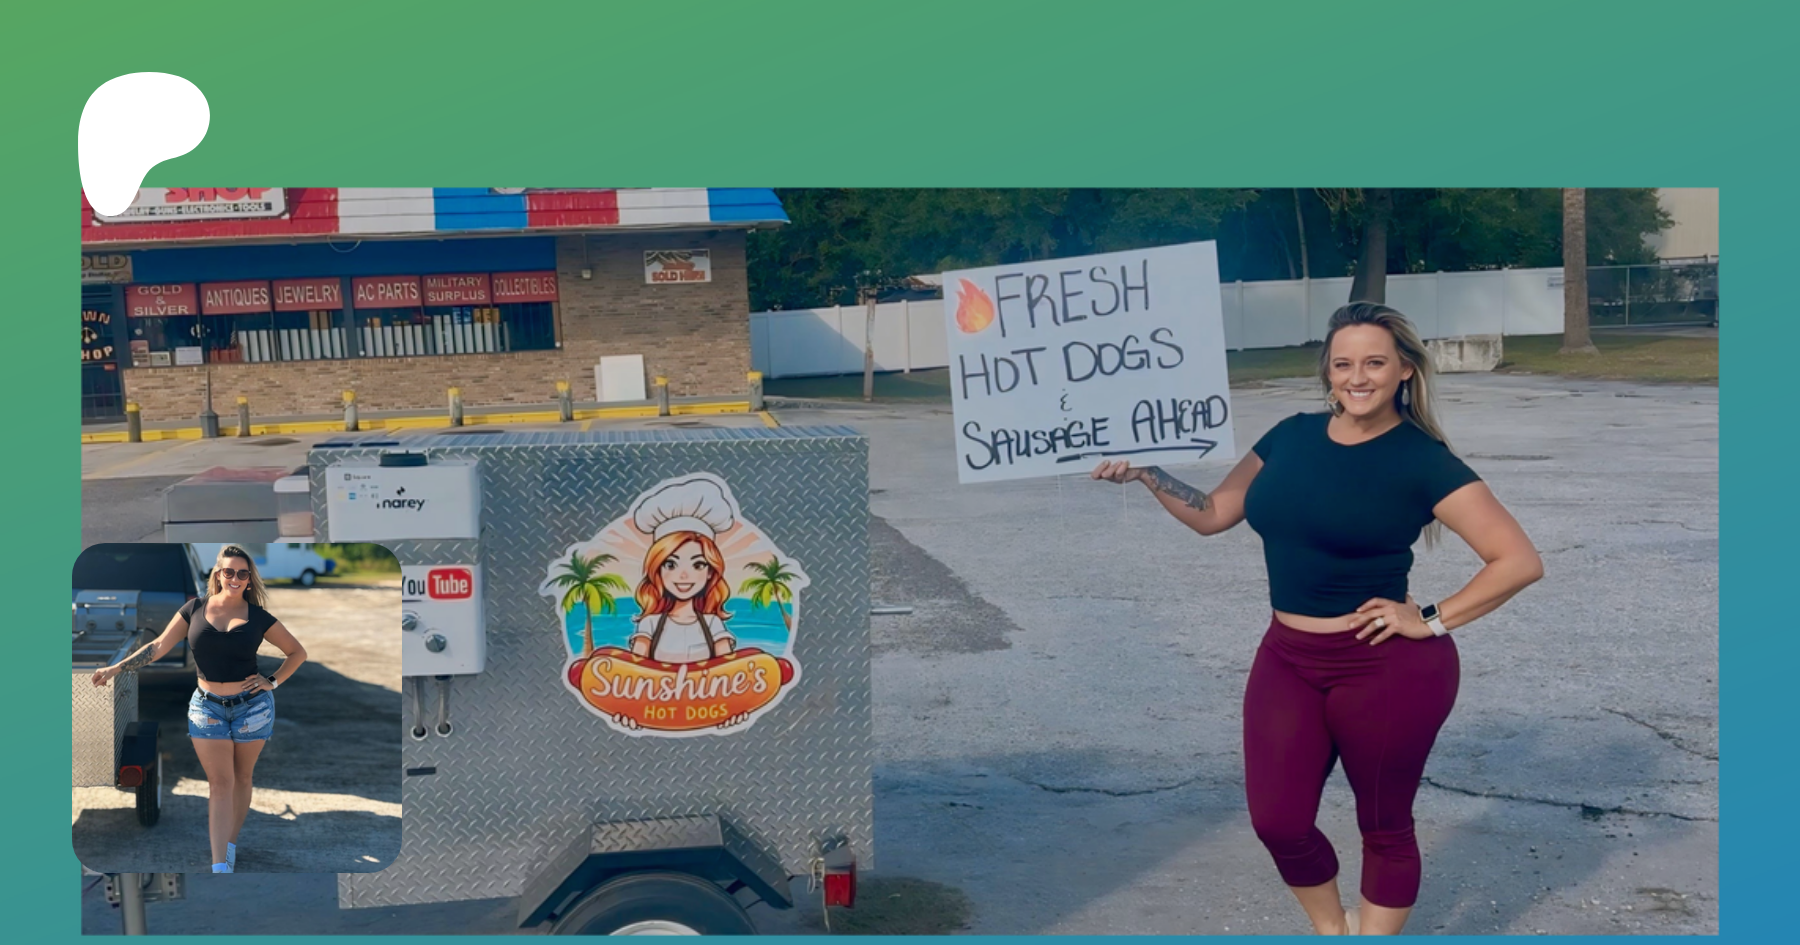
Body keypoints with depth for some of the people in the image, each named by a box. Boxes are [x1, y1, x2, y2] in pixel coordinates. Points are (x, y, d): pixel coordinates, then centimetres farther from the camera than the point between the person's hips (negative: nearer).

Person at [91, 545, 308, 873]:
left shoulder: (258, 617, -1)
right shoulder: (195, 609, 1)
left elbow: (297, 652, 7)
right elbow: (159, 646, 3)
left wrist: (273, 682, -3)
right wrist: (116, 668, -3)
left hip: (251, 706, 0)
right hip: (207, 707, 0)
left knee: (241, 778, 10)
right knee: (219, 783, -4)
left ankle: (230, 845, 27)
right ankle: (221, 866, -8)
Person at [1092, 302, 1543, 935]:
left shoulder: (1422, 460, -11)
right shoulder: (1291, 437, 4)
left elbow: (1519, 561, -14)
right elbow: (1212, 514, 11)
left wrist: (1432, 621, -14)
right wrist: (1144, 471, -1)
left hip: (1387, 669, -5)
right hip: (1288, 659, 5)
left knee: (1383, 826, 12)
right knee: (1279, 822, 7)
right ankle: (1332, 931, 35)